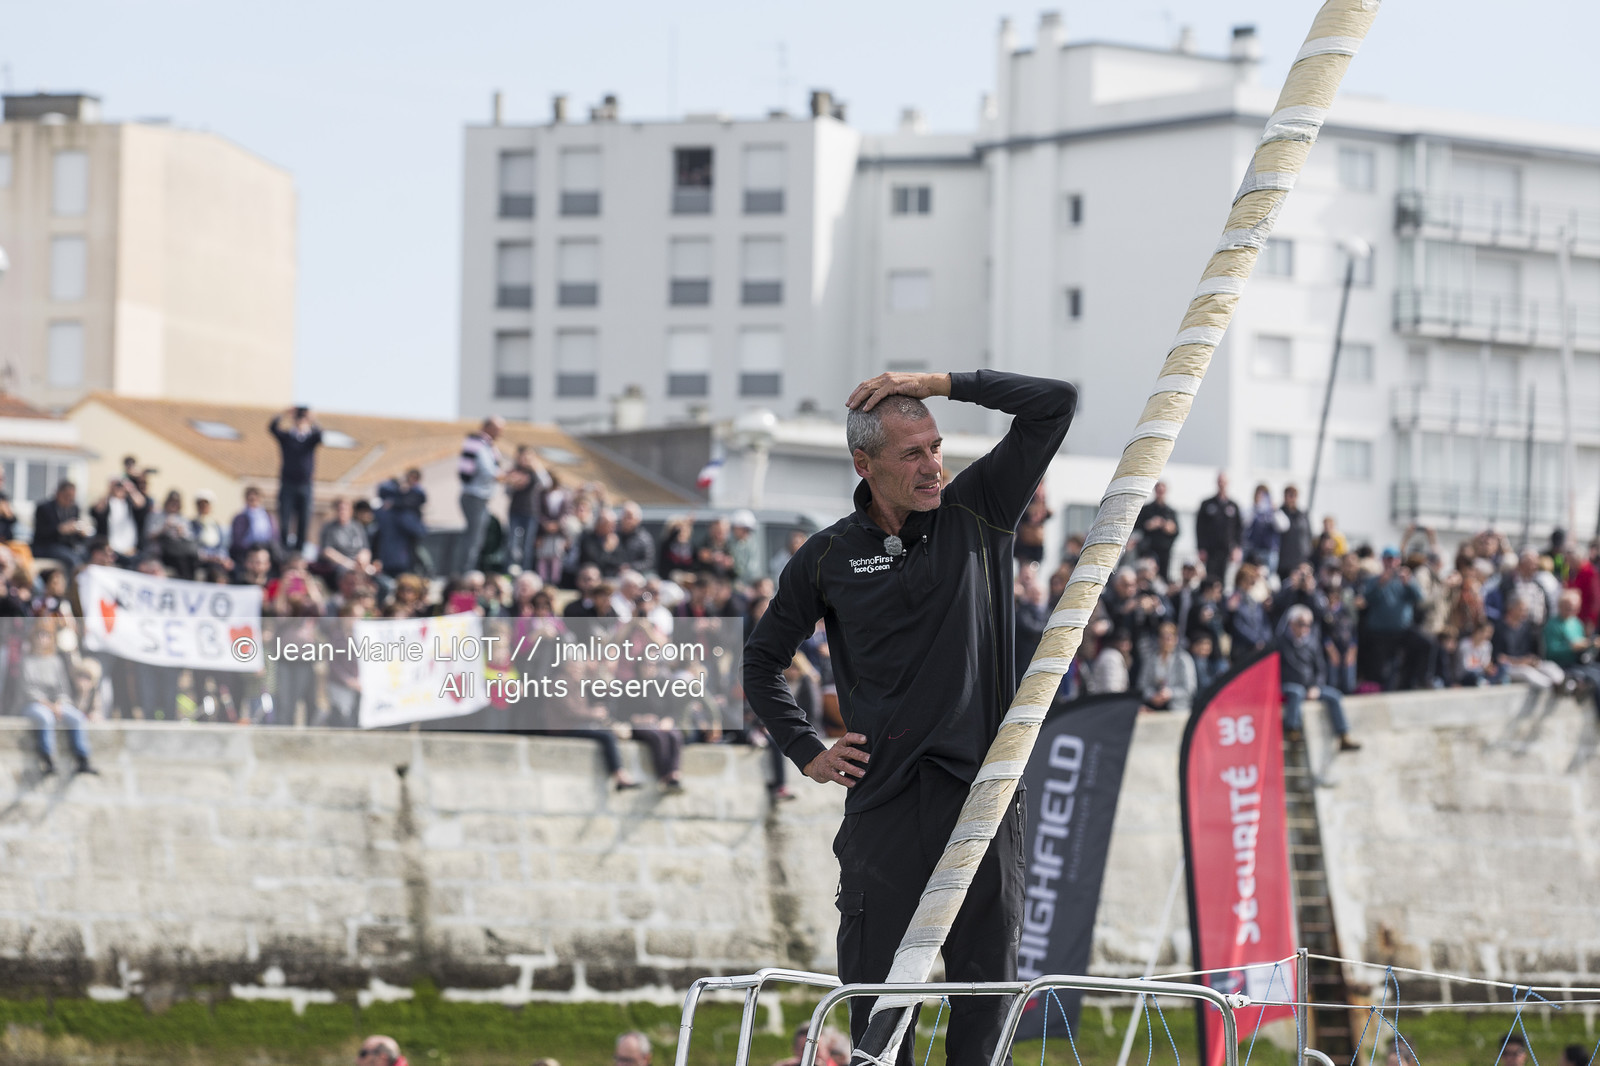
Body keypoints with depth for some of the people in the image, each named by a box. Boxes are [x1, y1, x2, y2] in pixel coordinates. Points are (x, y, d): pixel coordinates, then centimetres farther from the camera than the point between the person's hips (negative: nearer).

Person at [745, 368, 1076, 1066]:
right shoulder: (829, 558, 6)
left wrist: (940, 384, -5)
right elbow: (761, 660, 19)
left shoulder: (977, 512, 6)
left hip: (984, 790, 0)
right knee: (879, 991, -2)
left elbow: (1055, 405, 0)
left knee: (985, 984, 0)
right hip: (884, 799, 0)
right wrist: (807, 752, 9)